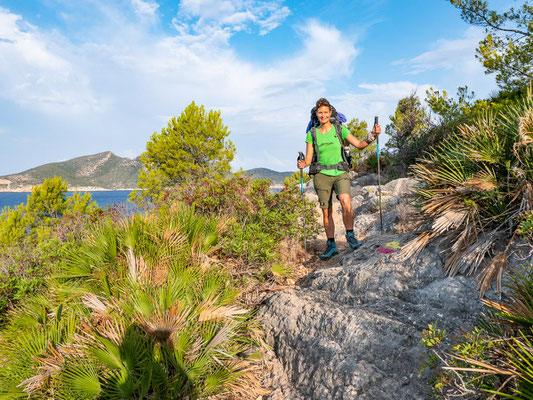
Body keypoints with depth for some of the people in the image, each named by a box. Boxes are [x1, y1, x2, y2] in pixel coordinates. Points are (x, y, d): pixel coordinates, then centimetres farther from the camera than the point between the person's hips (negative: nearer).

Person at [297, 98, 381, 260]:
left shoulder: (339, 129, 3)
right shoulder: (312, 134, 5)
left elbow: (359, 144, 1)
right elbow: (308, 159, 5)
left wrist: (372, 135, -15)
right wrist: (303, 164, -17)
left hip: (341, 173, -1)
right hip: (322, 175, 1)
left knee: (346, 201, -28)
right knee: (326, 212, 2)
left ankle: (350, 235, -8)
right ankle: (331, 245, 17)